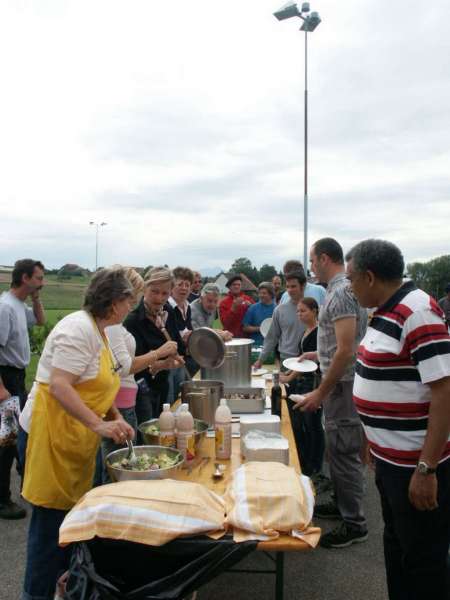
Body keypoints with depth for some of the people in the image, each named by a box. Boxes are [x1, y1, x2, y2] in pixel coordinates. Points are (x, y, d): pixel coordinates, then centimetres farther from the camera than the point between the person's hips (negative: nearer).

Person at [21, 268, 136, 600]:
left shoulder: (98, 330, 10)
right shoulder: (78, 329, -21)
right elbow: (59, 386, -27)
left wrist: (116, 418, 4)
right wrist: (99, 424, -32)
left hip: (77, 435, 10)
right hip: (54, 429, -9)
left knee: (73, 509, 19)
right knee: (52, 513, 1)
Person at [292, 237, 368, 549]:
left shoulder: (341, 292, -21)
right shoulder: (341, 288, 11)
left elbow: (347, 350, -25)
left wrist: (321, 392, -20)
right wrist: (319, 354, 20)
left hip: (342, 385, -10)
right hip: (338, 383, 10)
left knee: (345, 452, 1)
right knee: (339, 449, 19)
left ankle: (354, 523, 14)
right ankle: (342, 504, 34)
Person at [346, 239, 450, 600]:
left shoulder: (418, 312, -21)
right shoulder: (387, 311, 6)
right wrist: (375, 442, 21)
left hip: (415, 464, -8)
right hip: (390, 457, 9)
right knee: (396, 543, 23)